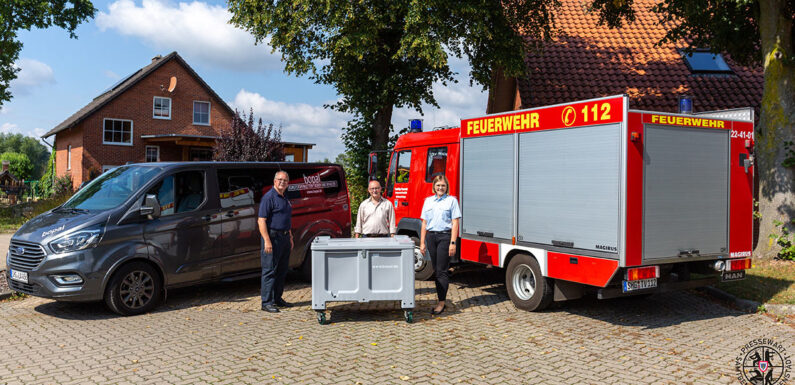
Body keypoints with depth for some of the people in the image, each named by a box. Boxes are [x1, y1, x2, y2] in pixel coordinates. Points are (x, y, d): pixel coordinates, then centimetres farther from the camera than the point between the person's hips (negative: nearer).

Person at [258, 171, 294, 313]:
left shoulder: (285, 199, 17)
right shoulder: (269, 197, -10)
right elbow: (261, 221, -16)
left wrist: (290, 238, 20)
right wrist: (267, 241, -23)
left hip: (284, 238, 9)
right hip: (273, 237, -9)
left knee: (282, 270, 13)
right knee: (270, 271, -5)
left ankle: (277, 298, 23)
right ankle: (266, 302, -1)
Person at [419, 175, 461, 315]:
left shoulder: (451, 200, 2)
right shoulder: (428, 200, 14)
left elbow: (455, 223, -4)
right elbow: (424, 223, 15)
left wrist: (453, 243, -11)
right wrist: (422, 243, 10)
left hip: (445, 236, -4)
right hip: (431, 236, 5)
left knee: (442, 270, -7)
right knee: (436, 270, 9)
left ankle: (441, 302, -3)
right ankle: (442, 296, 19)